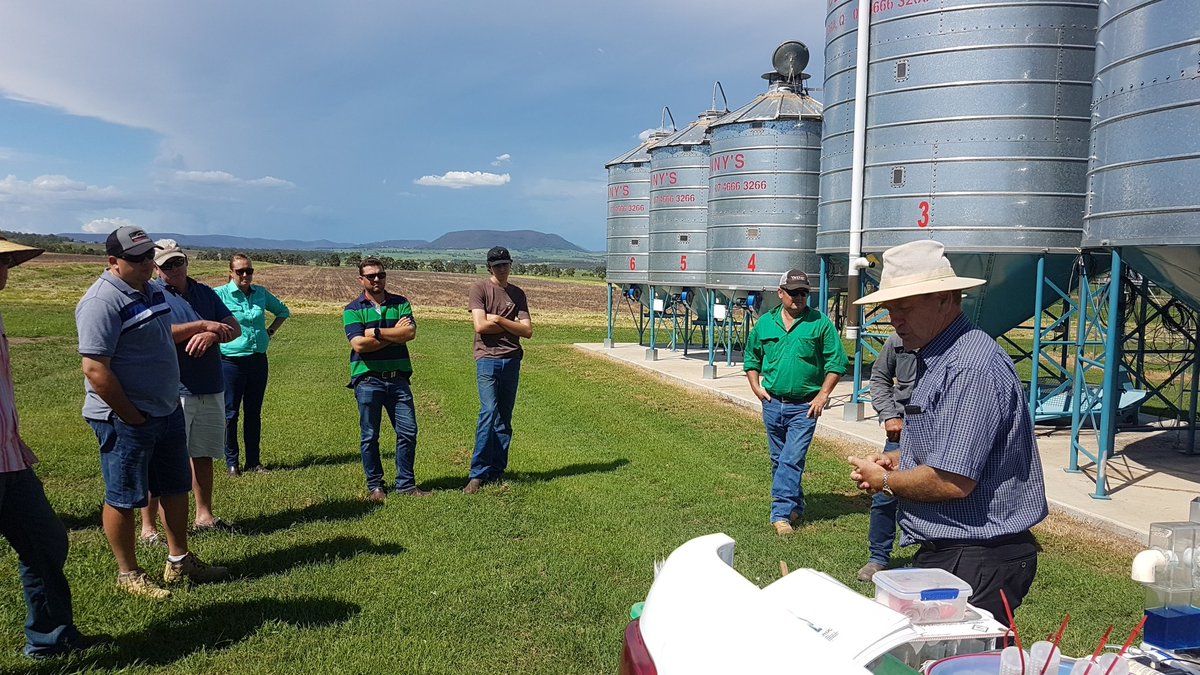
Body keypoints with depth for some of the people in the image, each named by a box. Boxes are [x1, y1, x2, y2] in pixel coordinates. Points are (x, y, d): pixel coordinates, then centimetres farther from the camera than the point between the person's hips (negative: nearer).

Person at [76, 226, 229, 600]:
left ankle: (179, 561, 33)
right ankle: (128, 574, 22)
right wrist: (131, 416, -19)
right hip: (125, 419, -9)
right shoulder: (102, 301, -20)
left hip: (167, 411, 9)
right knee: (123, 498, 6)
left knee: (175, 488, 18)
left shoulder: (153, 291, 8)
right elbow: (95, 369, -25)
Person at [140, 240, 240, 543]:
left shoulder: (205, 292, 12)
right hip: (171, 392, -6)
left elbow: (234, 328, 5)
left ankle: (204, 515, 27)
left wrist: (212, 334, -15)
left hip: (211, 389, 6)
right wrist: (204, 324, -17)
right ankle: (147, 527, 7)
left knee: (203, 455, 15)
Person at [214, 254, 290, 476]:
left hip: (258, 360, 4)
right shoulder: (220, 294, -7)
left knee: (254, 413, 11)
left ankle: (254, 461, 19)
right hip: (231, 361, -4)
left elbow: (283, 311, 23)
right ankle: (231, 462, 14)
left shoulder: (261, 293, 6)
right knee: (230, 414, 3)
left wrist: (270, 331, 11)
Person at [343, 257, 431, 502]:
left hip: (398, 378, 3)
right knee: (370, 436, 4)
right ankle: (374, 486, 18)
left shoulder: (400, 303, 10)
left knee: (408, 432, 2)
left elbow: (410, 332, -7)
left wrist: (376, 332, -11)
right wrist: (395, 333, -8)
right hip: (368, 379, -2)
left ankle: (405, 483, 14)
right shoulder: (352, 310, 2)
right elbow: (359, 344, -12)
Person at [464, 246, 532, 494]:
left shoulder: (517, 294, 15)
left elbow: (528, 331, 4)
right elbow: (480, 325, -12)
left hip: (512, 360, 5)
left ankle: (496, 472, 13)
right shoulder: (478, 289, 1)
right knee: (488, 413, -15)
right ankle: (478, 474, -12)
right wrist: (513, 325, -3)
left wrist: (499, 320, -7)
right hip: (488, 360, -5)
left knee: (504, 419, 7)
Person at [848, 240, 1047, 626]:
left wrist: (885, 481, -10)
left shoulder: (971, 370, -22)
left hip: (975, 563, -10)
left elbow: (953, 482, -27)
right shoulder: (936, 359, 12)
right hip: (942, 551, 10)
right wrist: (898, 460, 7)